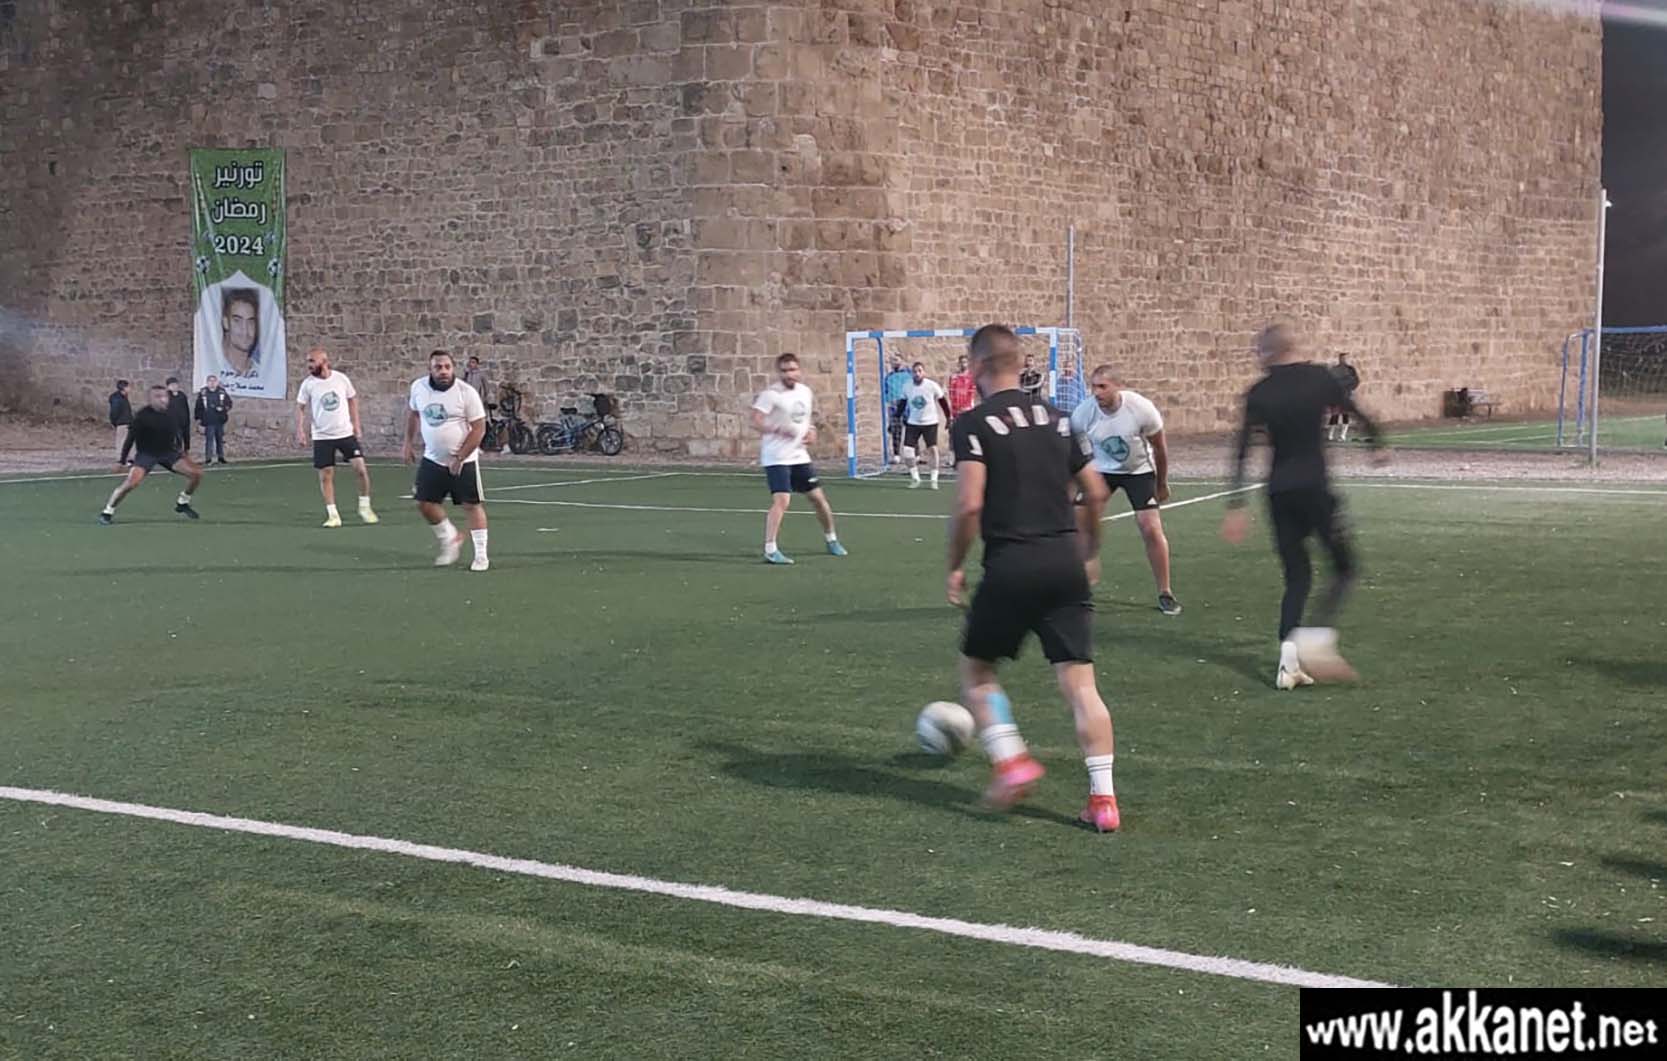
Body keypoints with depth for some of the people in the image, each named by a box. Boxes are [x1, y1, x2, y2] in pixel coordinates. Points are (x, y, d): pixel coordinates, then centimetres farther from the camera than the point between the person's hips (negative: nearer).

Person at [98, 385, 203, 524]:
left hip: (168, 452, 5)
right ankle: (107, 512, -6)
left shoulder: (171, 414, -4)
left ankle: (182, 504, 16)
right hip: (146, 454, -5)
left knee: (196, 473, -7)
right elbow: (131, 438, -13)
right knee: (131, 482, -24)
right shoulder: (142, 416, -18)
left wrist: (181, 452, 18)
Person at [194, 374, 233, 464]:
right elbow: (199, 407, 1)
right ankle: (208, 458, 0)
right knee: (209, 439, -5)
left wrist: (225, 408, -9)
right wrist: (198, 418, -1)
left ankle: (221, 457, 20)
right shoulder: (203, 393, -2)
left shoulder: (222, 392, 3)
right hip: (208, 421, -3)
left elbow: (229, 402, 10)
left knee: (220, 438, 11)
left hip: (220, 420, 3)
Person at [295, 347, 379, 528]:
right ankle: (332, 515, 7)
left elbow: (352, 399, 11)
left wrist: (356, 424, 7)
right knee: (326, 475, -2)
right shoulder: (308, 384, -5)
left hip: (346, 433, 1)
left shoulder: (341, 378, -3)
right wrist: (300, 431, -9)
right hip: (322, 437, 0)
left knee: (361, 468, -7)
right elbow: (300, 408, 1)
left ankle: (364, 508, 11)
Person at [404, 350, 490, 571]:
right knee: (424, 503, 4)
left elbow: (478, 429, -15)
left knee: (472, 505, -2)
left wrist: (459, 458, -18)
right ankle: (450, 539, 27)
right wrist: (409, 442, 13)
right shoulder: (419, 387, -4)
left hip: (463, 462, -4)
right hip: (432, 459, 5)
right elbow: (413, 412, 17)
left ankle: (481, 555, 8)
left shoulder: (467, 393, -17)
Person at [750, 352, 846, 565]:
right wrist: (778, 429, -35)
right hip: (776, 457, -7)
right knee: (781, 500, -20)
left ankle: (831, 539, 34)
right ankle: (769, 550, -18)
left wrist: (811, 432, 7)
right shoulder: (771, 394, -14)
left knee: (818, 497, 13)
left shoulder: (805, 392, 9)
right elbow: (756, 422, -21)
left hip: (799, 455, 7)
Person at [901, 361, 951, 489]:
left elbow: (943, 401, -1)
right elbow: (903, 403, 11)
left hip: (930, 422, -2)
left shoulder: (932, 386, -12)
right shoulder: (907, 387, -5)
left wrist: (948, 418, 2)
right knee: (907, 450, -6)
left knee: (932, 449, -8)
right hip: (912, 423, 2)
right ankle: (915, 478, 11)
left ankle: (934, 479, 5)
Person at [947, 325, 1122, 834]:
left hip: (1010, 566, -4)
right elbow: (1096, 493, 15)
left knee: (976, 669, 17)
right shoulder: (1056, 418, 14)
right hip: (1065, 562, 4)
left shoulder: (974, 424, -4)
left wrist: (955, 566, -2)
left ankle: (1012, 761, 1)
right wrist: (1087, 553, 28)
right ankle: (1103, 798, -2)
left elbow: (969, 505, -15)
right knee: (1080, 681, 3)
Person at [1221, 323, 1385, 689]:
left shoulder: (1259, 394, 3)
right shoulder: (1319, 377, 0)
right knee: (1344, 568, 9)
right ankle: (1318, 637, -14)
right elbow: (1356, 414, 11)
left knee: (1297, 576, 12)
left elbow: (1242, 451, -2)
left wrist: (1236, 507, -1)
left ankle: (1289, 659, -1)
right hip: (1314, 489, -3)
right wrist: (1377, 443, 31)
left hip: (1279, 493, 3)